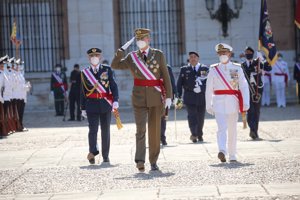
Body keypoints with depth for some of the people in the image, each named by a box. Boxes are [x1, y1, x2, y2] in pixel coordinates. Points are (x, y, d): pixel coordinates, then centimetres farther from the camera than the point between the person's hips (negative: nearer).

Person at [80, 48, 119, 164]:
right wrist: (83, 108, 6)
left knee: (105, 131, 5)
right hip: (92, 105, -1)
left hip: (106, 105, 1)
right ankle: (93, 152, -27)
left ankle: (105, 156, 12)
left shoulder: (107, 70, 7)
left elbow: (113, 86, 2)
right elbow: (83, 92, 9)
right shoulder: (85, 73, 8)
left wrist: (115, 100, -12)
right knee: (93, 130, -14)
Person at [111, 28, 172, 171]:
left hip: (156, 98, 0)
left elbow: (166, 77, 1)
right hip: (139, 98, 0)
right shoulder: (132, 57, 6)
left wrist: (168, 96, -5)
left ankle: (153, 161, 16)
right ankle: (140, 160, -22)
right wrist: (122, 49, -2)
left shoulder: (158, 55, 3)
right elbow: (115, 65, 4)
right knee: (141, 129, -12)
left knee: (155, 130, 6)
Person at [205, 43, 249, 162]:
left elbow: (244, 86, 1)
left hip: (233, 102, 1)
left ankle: (232, 156, 18)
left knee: (232, 130, 9)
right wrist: (208, 105, 5)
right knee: (222, 127, -17)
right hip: (219, 102, -1)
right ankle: (222, 151, -32)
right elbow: (209, 89, 7)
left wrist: (246, 102, -9)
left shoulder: (237, 68, 6)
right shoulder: (214, 69, 6)